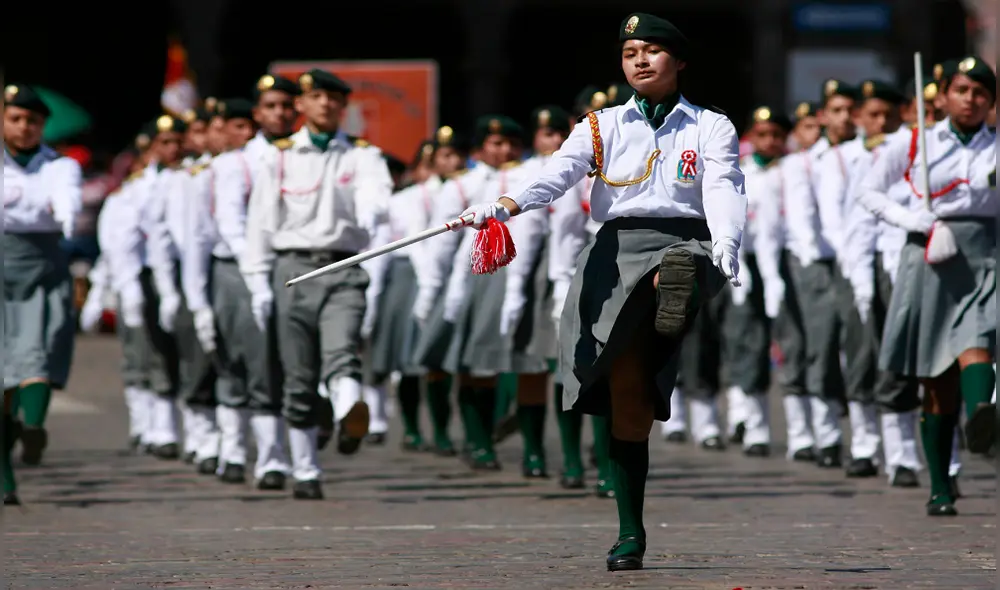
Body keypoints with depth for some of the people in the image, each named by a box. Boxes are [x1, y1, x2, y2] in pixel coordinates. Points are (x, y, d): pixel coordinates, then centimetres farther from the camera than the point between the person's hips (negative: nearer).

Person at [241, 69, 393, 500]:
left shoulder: (362, 155, 8)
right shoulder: (279, 158, 11)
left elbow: (376, 189, -14)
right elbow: (261, 222, 10)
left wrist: (370, 213, -38)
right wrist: (258, 282, 2)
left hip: (344, 270, -2)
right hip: (294, 268, 2)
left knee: (341, 351, -27)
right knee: (299, 379, 3)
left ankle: (350, 416, -53)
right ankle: (305, 472, 10)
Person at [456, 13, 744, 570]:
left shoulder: (711, 128, 10)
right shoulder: (603, 127, 15)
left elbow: (724, 191, -8)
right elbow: (557, 173, -3)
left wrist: (725, 251, -29)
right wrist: (504, 205, -24)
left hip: (686, 243, 1)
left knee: (677, 272, -37)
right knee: (625, 390, -6)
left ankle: (679, 295, -70)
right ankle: (630, 531, -2)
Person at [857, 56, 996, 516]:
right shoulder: (915, 145, 7)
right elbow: (869, 192, 10)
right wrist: (916, 222, -4)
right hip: (930, 260, 1)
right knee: (938, 383, 3)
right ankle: (939, 488, 10)